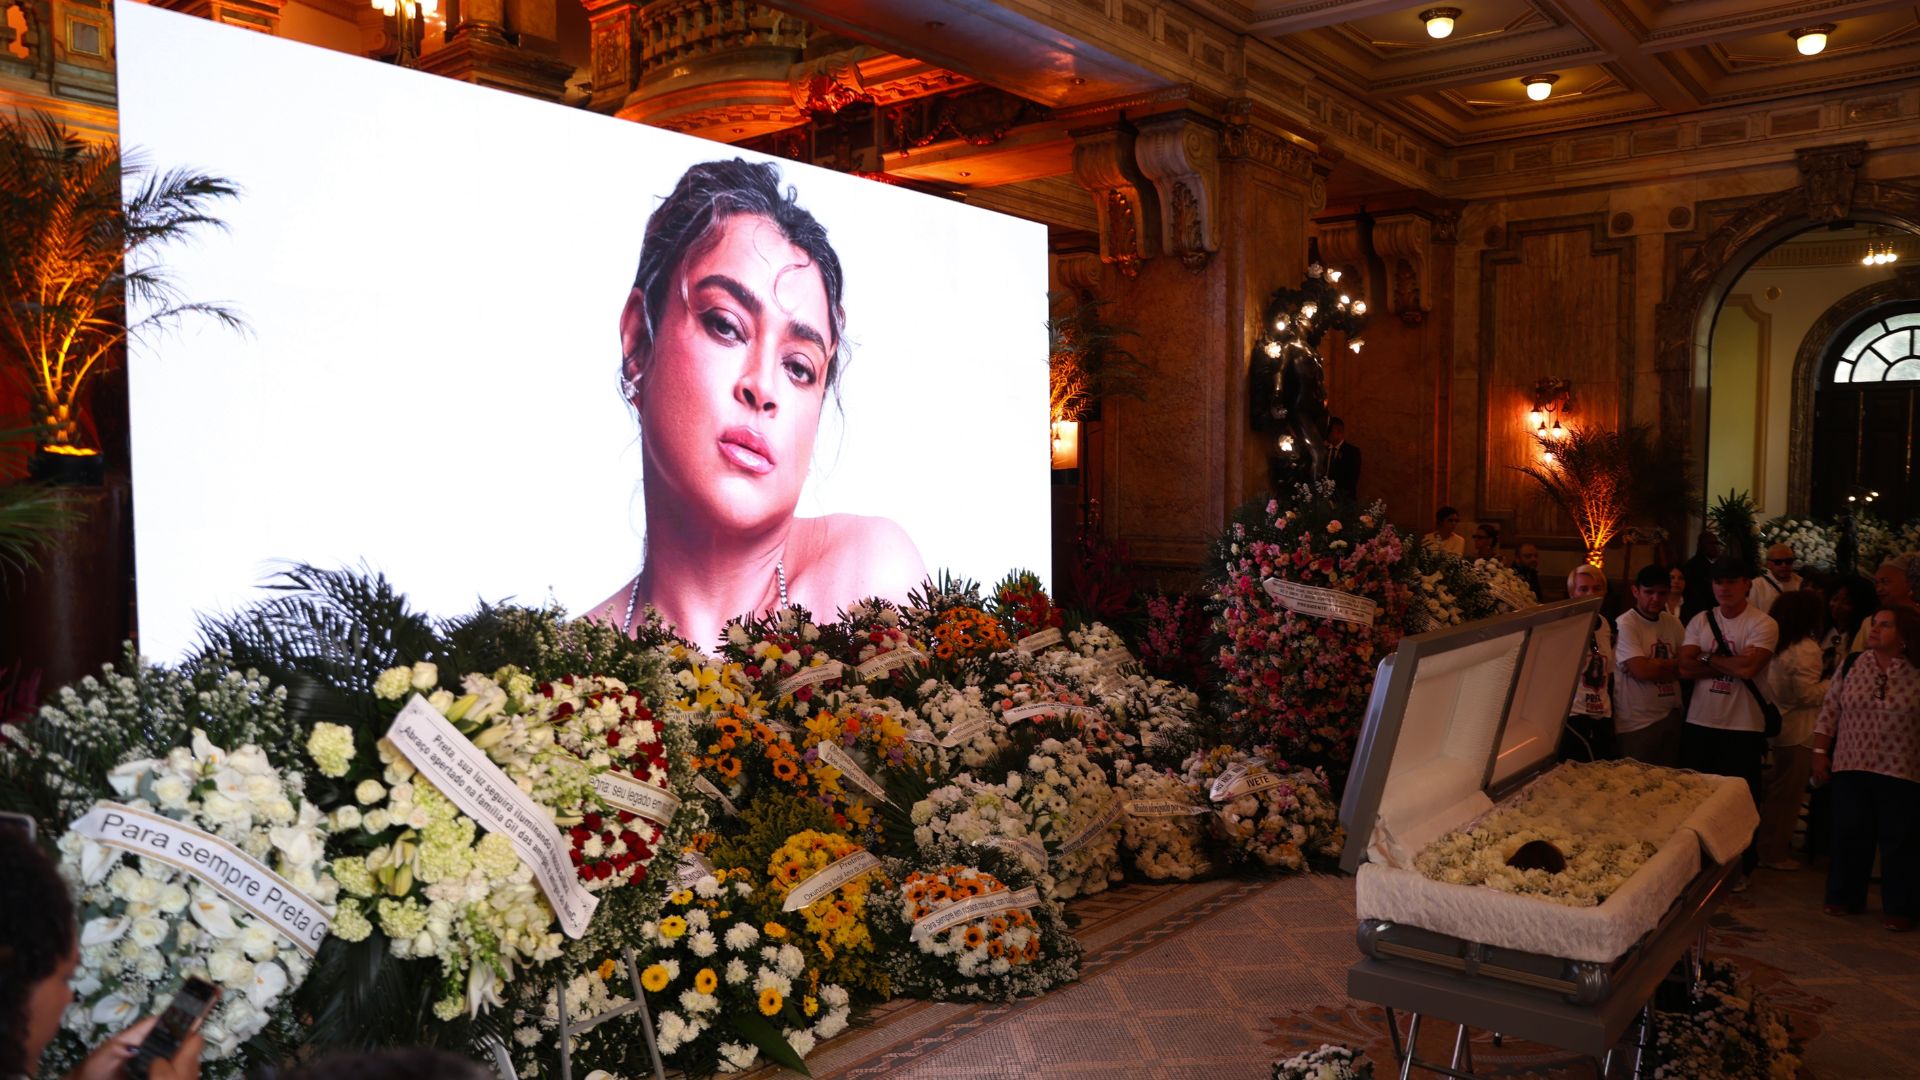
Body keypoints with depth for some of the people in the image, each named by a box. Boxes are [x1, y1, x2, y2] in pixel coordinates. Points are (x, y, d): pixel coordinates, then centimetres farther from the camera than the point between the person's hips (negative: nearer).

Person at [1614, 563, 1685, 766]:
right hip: (1636, 723, -6)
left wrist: (1658, 666, -10)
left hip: (1671, 716, 6)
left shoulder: (1673, 623, 10)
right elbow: (1641, 670, -18)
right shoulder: (1624, 625, -10)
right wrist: (1674, 664, -3)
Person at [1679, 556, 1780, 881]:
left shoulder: (1762, 624, -7)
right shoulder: (1701, 621, 7)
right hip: (1699, 721, 4)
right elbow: (1685, 667, -5)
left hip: (1743, 727, -4)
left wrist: (1707, 659, -8)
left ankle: (1741, 867, 21)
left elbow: (1748, 668, -22)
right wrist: (1731, 664, -13)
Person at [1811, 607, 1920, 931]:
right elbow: (1829, 713, 7)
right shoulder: (1852, 667, 2)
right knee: (1849, 835, 9)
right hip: (1852, 768, 2)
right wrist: (1820, 752, 3)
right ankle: (1846, 898, 23)